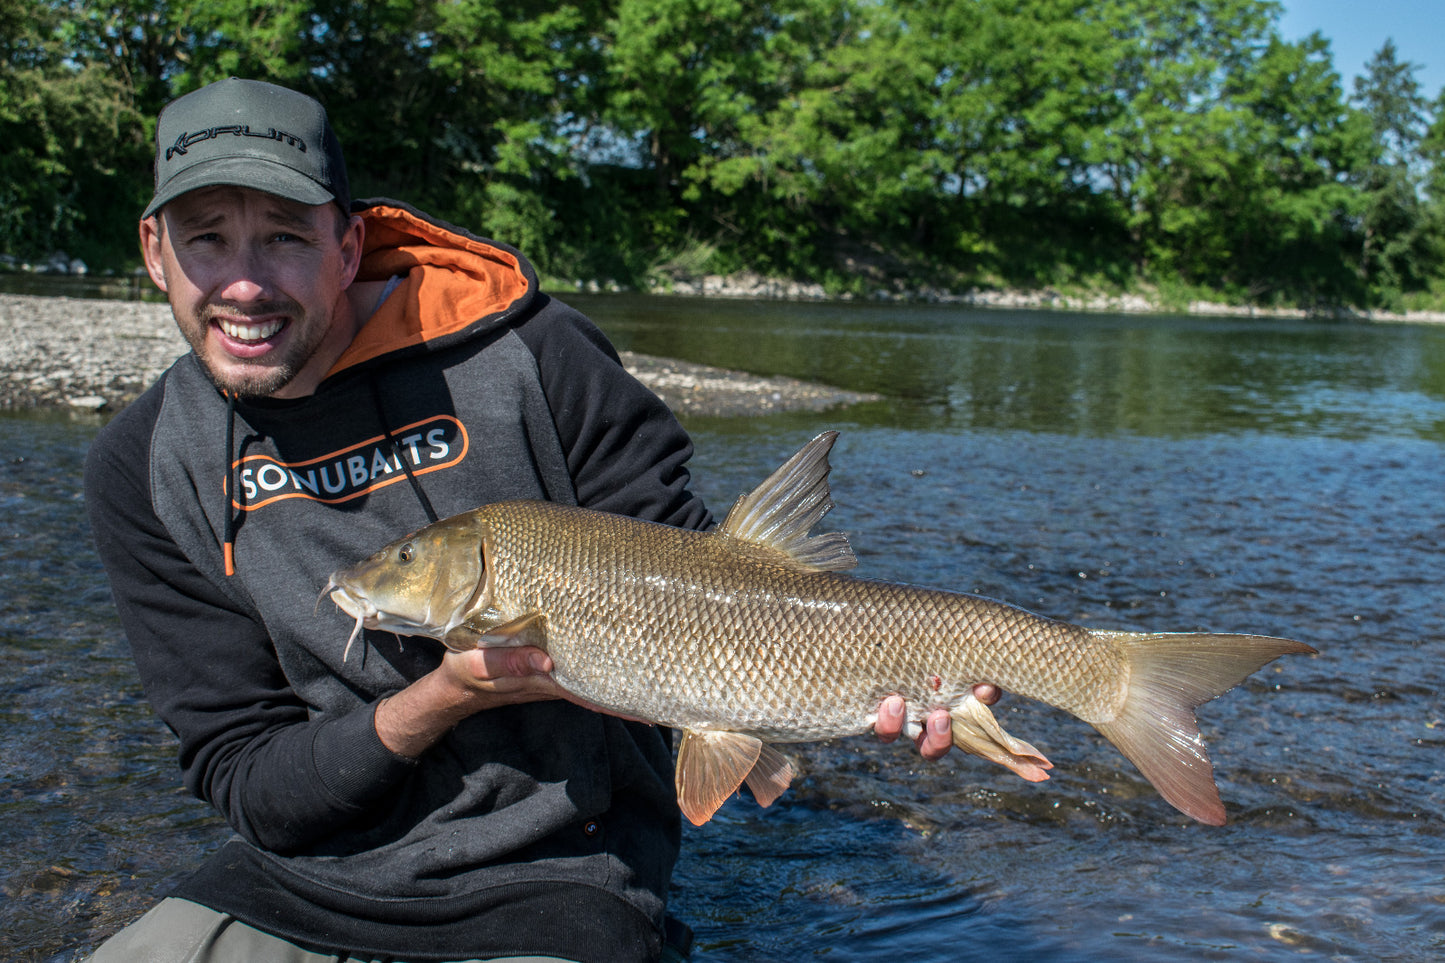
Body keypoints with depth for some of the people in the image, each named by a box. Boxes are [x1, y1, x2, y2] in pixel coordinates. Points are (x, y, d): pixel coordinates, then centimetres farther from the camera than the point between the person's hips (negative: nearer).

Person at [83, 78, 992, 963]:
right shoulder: (144, 467, -3)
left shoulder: (523, 354, -12)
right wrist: (445, 697, -22)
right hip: (292, 886, 3)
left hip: (544, 887, -2)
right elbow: (243, 778, -5)